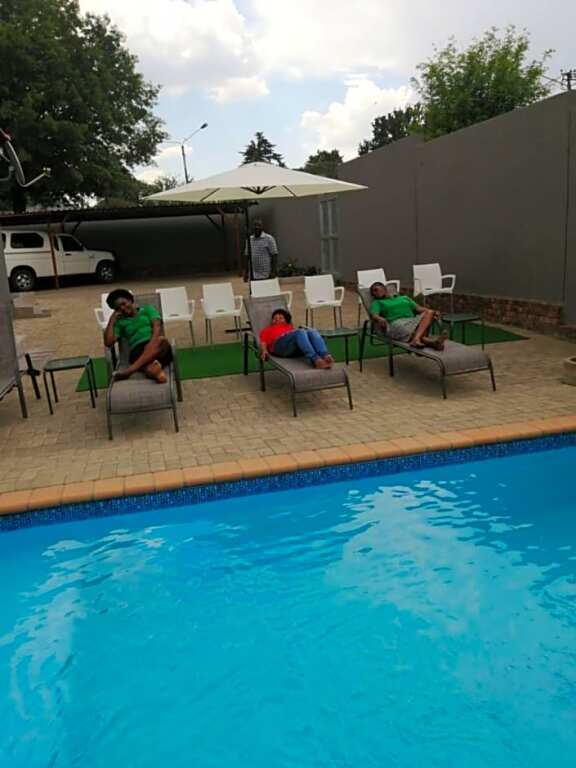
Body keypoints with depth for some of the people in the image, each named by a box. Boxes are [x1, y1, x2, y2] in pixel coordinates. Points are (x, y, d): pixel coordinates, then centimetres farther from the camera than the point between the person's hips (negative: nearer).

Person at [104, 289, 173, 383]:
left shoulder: (147, 309, 24)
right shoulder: (120, 322, 25)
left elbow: (157, 326, 4)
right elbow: (108, 342, 10)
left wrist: (153, 343, -16)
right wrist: (112, 320, 15)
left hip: (158, 348, -1)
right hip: (137, 350, 1)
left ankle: (131, 369, -50)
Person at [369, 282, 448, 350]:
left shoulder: (404, 298, 33)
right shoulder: (377, 303, 21)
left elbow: (418, 308, 21)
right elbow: (374, 315, 1)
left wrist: (433, 312, 2)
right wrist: (379, 319, -24)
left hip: (413, 320, 3)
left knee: (429, 312, -25)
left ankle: (416, 339, -49)